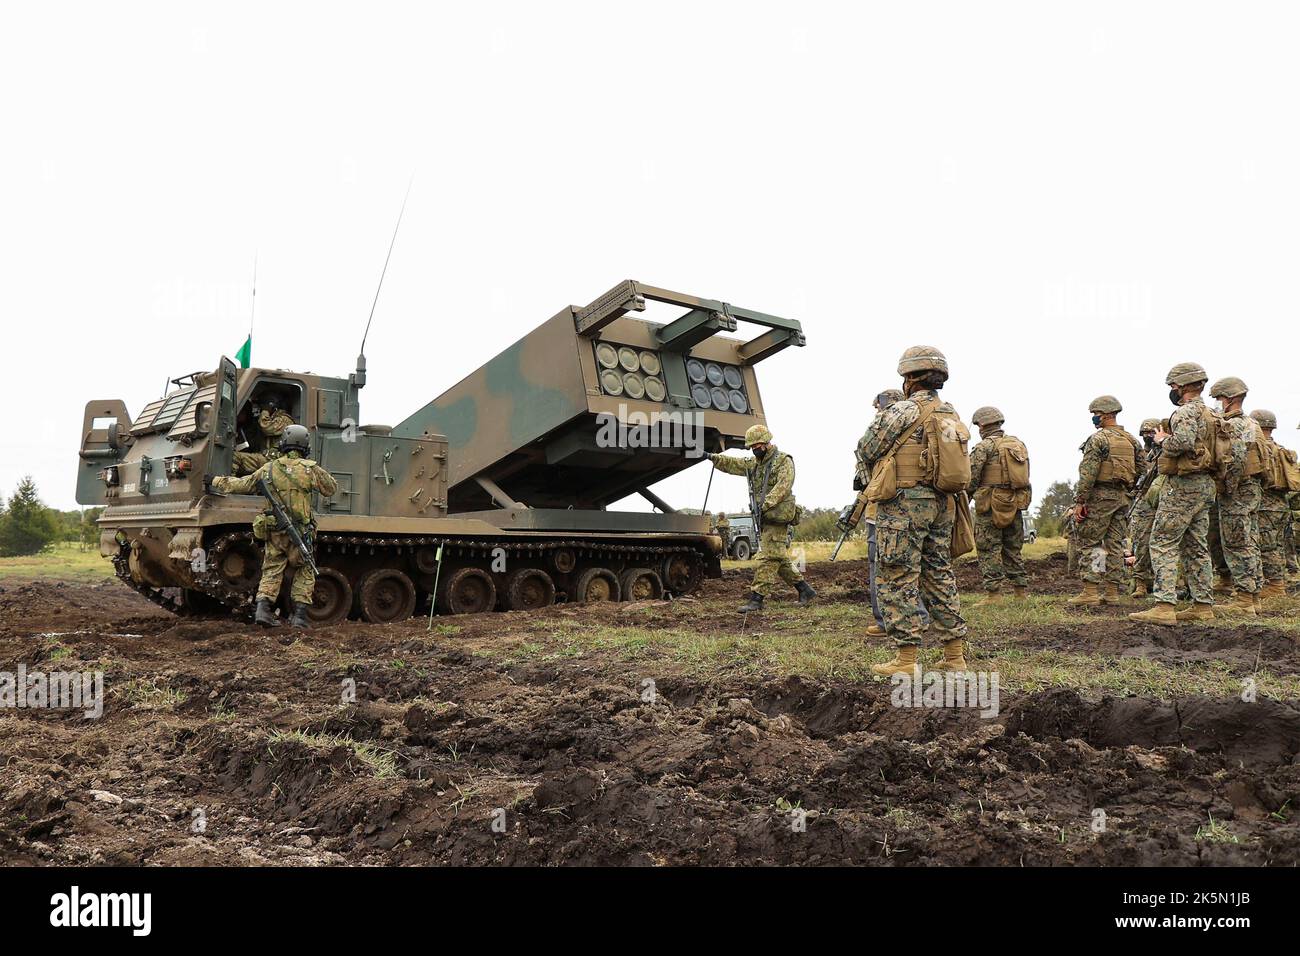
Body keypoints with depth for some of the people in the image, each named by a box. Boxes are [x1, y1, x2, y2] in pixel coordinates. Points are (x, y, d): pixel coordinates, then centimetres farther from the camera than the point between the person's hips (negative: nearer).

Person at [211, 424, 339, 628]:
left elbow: (239, 485, 13)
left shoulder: (268, 469, 2)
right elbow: (332, 488, 8)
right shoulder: (310, 469, -6)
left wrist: (216, 481, 29)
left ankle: (263, 608, -4)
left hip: (274, 533, 2)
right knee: (304, 573, 12)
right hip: (300, 533, -2)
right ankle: (300, 615, 5)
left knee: (271, 571, 13)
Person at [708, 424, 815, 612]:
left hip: (778, 518, -9)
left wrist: (766, 504, -28)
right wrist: (714, 458, -4)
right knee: (779, 559, 12)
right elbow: (733, 464, 13)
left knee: (769, 558, -10)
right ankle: (804, 590, 22)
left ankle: (756, 598, -12)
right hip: (765, 519, 9)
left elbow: (783, 486, -19)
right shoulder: (754, 463, 18)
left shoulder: (784, 461, -6)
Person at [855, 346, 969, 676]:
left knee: (900, 580, -3)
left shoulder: (903, 412, -11)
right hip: (942, 504, 7)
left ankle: (905, 660, -2)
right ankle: (955, 656, 16)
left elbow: (866, 451, -3)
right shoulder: (952, 416, 13)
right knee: (940, 575, 13)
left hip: (904, 504, -7)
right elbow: (953, 466, 18)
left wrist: (878, 476, 18)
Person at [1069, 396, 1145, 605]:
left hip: (1101, 496, -7)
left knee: (1088, 542, -2)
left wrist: (1079, 501, -15)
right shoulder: (1132, 440, 12)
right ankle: (1112, 592, 10)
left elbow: (1088, 473, -16)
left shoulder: (1098, 439, -11)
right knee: (1115, 544, 10)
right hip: (1124, 497, 7)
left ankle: (1090, 591, -7)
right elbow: (1142, 469, 13)